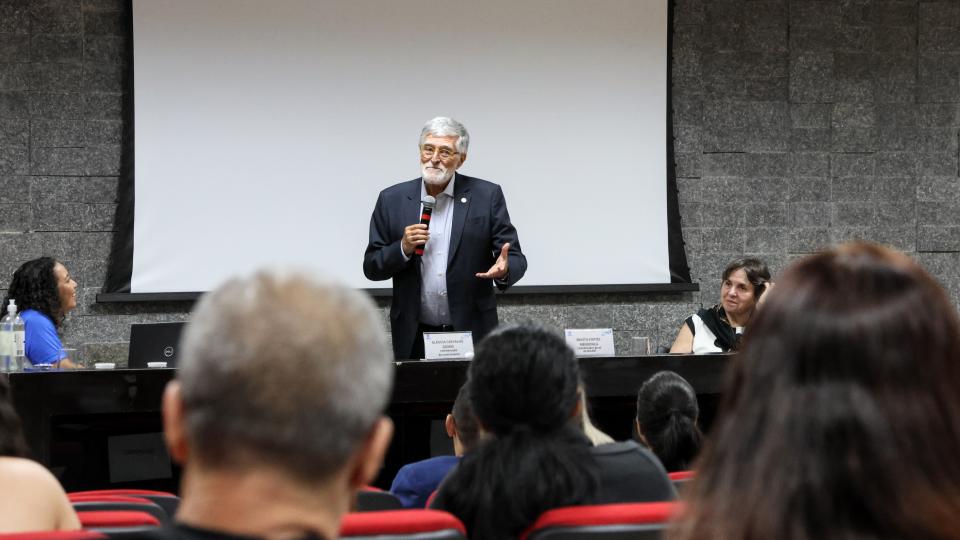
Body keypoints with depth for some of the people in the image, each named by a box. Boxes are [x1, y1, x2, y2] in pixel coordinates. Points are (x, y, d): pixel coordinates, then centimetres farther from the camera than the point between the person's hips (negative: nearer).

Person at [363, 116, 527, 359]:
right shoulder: (393, 200, 3)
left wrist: (503, 270, -24)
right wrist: (403, 248, -14)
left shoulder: (487, 196, -1)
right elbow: (371, 268, 5)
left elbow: (515, 259, -2)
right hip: (414, 337, 1)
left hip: (472, 333, -1)